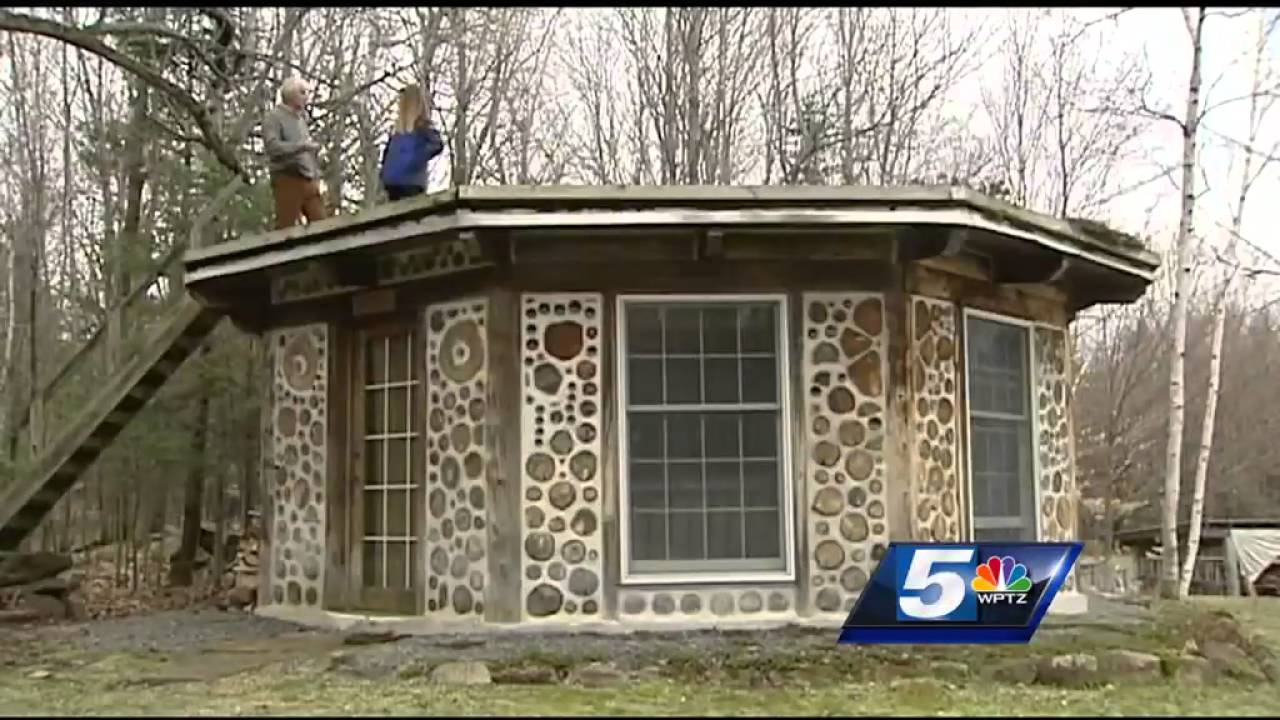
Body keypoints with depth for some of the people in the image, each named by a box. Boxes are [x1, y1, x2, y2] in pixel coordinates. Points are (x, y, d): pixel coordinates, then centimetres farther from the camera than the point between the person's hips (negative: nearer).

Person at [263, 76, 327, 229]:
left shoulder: (301, 118, 22)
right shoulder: (274, 118, 0)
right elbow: (273, 147, -16)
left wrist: (317, 177, 13)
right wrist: (302, 145, -24)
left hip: (309, 181, 7)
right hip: (288, 180, -7)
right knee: (285, 228, -6)